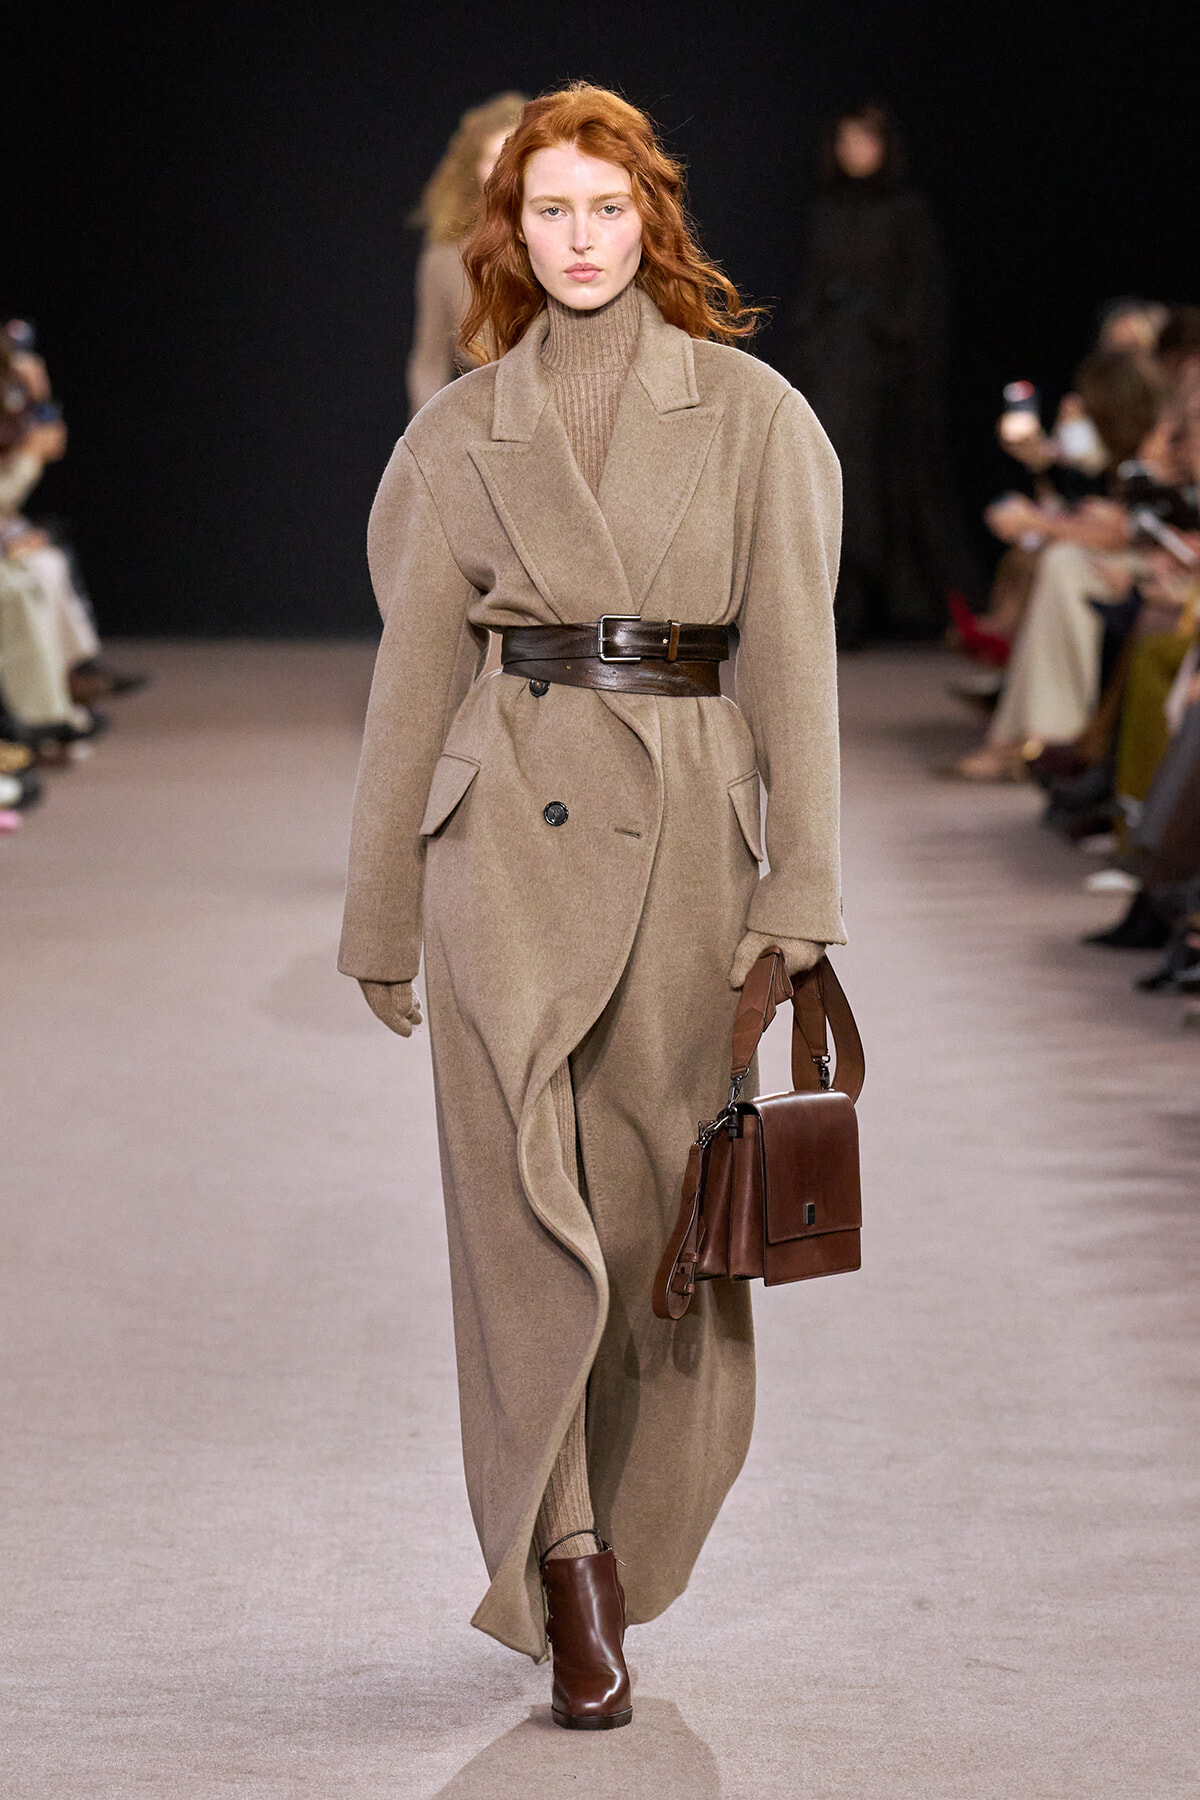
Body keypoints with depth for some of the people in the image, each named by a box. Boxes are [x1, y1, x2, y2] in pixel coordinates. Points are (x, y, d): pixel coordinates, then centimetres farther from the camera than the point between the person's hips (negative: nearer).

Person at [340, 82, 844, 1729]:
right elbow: (415, 673, 12)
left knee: (655, 1203, 4)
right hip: (507, 819, 0)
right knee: (516, 1171, -14)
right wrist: (380, 915, 13)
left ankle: (610, 1555, 21)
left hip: (684, 828, 0)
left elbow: (792, 658, 1)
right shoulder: (464, 433, 9)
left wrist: (799, 894, -6)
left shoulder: (750, 415, 5)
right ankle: (565, 1554, -12)